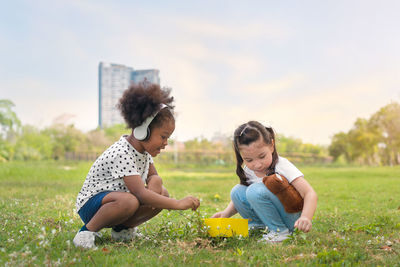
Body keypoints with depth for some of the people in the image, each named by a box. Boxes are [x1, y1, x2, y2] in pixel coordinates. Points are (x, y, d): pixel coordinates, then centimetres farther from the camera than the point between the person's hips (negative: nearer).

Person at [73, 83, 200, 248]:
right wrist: (178, 204, -35)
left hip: (113, 200, 9)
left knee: (162, 193, -7)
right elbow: (141, 194, -34)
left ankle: (122, 229, 7)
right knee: (129, 201, -39)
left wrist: (154, 185, -16)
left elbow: (155, 177, 11)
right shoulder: (121, 154, -28)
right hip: (90, 203, -9)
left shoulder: (144, 149, 1)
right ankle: (88, 231, -17)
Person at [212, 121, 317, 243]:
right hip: (266, 215, 6)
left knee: (256, 191, -28)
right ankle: (258, 227, 1)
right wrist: (226, 213, -8)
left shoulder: (282, 166, -22)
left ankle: (280, 231, -16)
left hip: (290, 216, -6)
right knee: (237, 191, -11)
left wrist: (305, 218, -47)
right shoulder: (248, 170, -4)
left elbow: (310, 194, -28)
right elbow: (241, 199, 11)